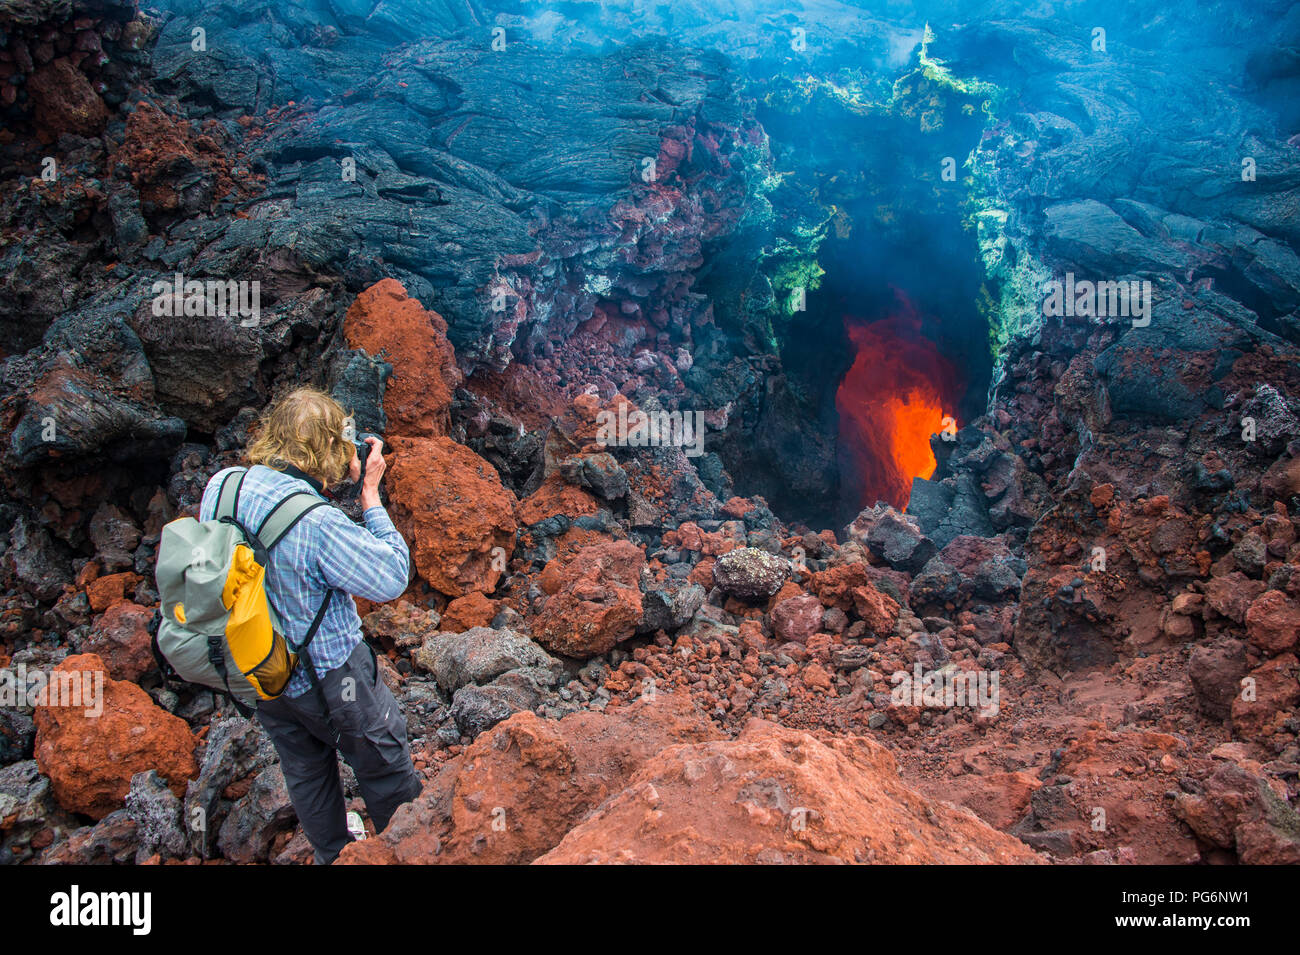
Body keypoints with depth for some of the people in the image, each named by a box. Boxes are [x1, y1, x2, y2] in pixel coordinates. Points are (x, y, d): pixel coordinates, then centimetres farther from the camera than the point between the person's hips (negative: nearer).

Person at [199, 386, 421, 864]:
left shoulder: (218, 486, -12)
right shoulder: (318, 522, -34)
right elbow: (392, 577, -22)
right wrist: (370, 493, -18)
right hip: (325, 673, -7)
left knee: (303, 766, 27)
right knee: (383, 758, 18)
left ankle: (331, 853, 50)